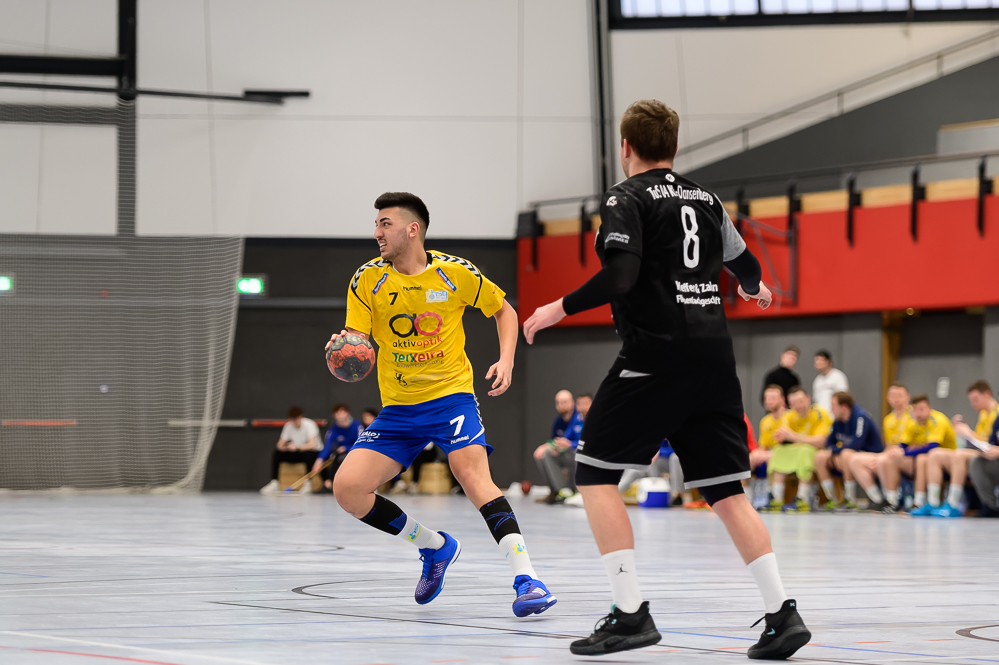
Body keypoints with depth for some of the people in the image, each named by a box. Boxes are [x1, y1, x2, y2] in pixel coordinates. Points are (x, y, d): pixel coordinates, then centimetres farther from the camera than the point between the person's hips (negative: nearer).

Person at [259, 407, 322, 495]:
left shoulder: (309, 425, -21)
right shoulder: (288, 426, -7)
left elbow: (312, 445, -33)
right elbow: (280, 444, -5)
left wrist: (297, 447, -46)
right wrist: (282, 447, -30)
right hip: (297, 454, 5)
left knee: (308, 454, -39)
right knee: (276, 454, -15)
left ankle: (308, 484, -26)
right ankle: (274, 483, -16)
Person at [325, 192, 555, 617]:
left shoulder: (456, 273, -7)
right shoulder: (367, 280, -3)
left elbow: (504, 311, 9)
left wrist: (506, 361, -6)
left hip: (450, 394, -4)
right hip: (398, 407, 4)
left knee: (472, 473, -29)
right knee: (346, 489, -8)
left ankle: (526, 578, -33)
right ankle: (435, 547, 13)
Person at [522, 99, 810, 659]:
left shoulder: (627, 198, -2)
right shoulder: (705, 199, 15)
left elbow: (620, 276, -17)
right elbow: (746, 266, 26)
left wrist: (561, 309, -7)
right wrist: (753, 287, 48)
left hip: (657, 351, -6)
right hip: (715, 355, 6)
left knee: (595, 473, 2)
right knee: (726, 490, 9)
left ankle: (631, 612, -8)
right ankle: (783, 612, -1)